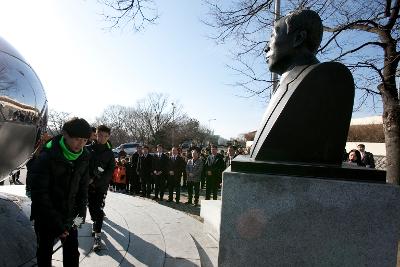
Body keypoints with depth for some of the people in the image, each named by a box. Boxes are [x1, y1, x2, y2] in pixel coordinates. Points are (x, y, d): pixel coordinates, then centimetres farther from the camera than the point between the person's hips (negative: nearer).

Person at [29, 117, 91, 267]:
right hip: (46, 218, -4)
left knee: (72, 254, 12)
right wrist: (56, 223, -20)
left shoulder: (83, 158, -5)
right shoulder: (46, 157, -21)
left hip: (70, 216, 4)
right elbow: (39, 193, -20)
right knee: (45, 253, 13)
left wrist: (81, 212, -4)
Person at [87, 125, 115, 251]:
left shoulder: (109, 153, -1)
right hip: (88, 185, 2)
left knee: (99, 210, -6)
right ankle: (95, 223, 41)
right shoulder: (88, 149, -1)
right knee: (91, 208, 15)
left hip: (101, 186, -1)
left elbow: (110, 172, -6)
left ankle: (97, 235, -1)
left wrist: (95, 181, -15)